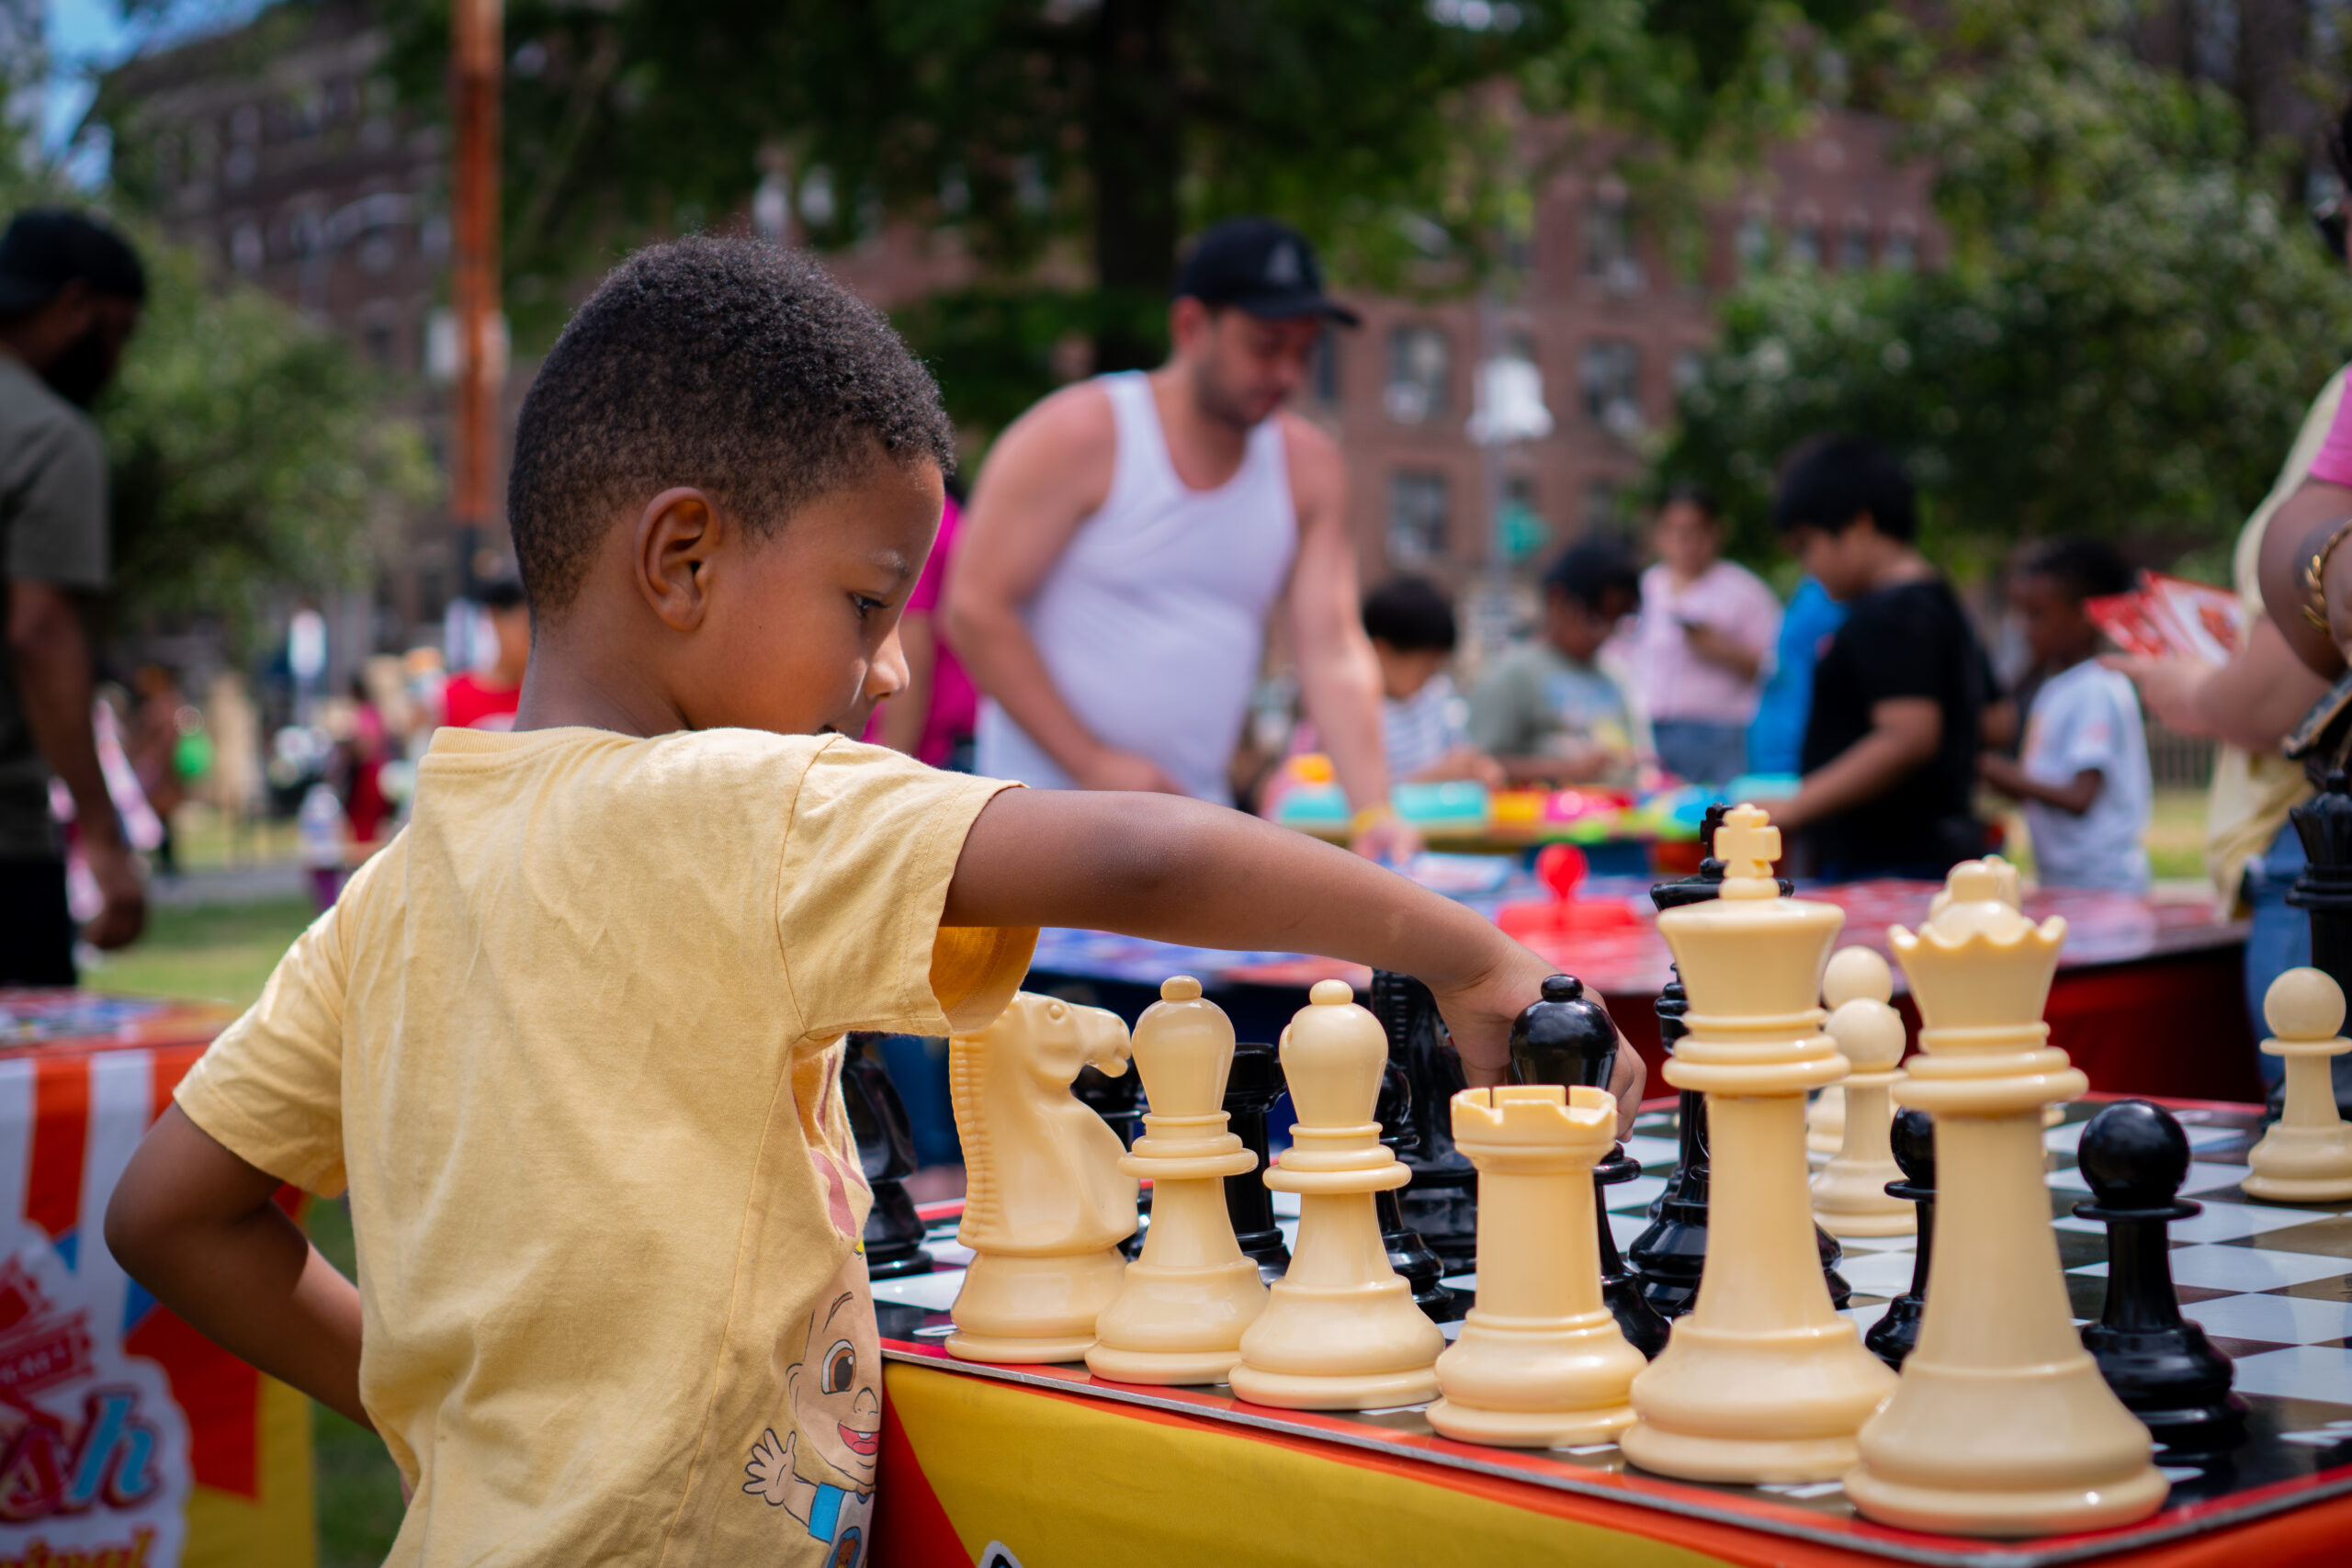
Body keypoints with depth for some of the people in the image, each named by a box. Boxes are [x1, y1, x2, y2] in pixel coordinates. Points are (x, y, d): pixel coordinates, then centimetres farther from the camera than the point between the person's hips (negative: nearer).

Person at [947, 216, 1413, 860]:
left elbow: (1332, 650, 1)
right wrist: (1093, 764, -15)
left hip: (1196, 819, 6)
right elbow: (974, 609, -11)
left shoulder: (1307, 467, 7)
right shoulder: (1076, 437, -8)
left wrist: (1372, 810, -13)